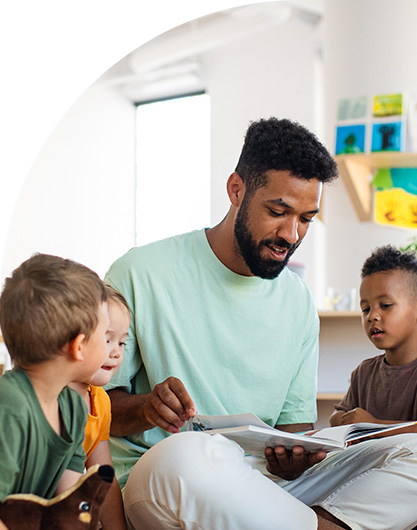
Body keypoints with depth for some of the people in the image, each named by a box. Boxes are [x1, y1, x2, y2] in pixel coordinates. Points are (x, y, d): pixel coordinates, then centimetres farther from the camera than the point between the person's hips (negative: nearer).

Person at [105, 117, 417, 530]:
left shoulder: (298, 302, 10)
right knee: (185, 453, -41)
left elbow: (294, 422, 12)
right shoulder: (140, 275, -4)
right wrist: (146, 408, -24)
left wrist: (293, 460, -13)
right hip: (154, 477, -4)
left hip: (263, 481, 4)